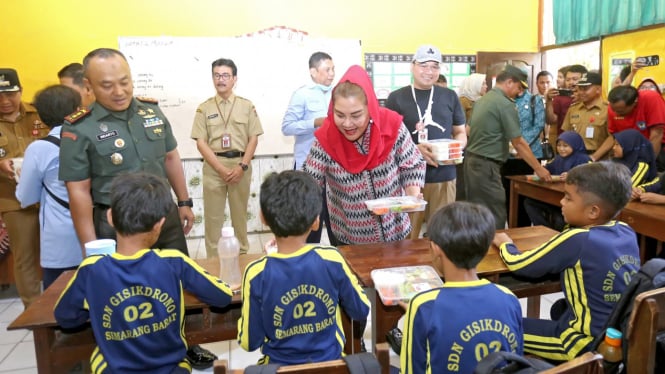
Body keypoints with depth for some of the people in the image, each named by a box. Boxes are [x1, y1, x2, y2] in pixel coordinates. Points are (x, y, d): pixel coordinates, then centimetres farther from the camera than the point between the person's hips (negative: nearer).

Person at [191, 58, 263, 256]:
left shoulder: (247, 106, 4)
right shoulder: (204, 108, 3)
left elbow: (253, 138, 1)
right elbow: (200, 142, -2)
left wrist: (242, 166, -10)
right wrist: (221, 168, -12)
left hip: (240, 165, 0)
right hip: (213, 166, 0)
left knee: (240, 213, 11)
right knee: (213, 215, 6)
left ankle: (242, 253, 27)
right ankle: (213, 257, 18)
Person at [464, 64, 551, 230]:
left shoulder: (483, 99, 14)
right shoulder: (505, 104, -12)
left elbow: (469, 129, 19)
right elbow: (518, 143, -12)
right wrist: (539, 168, -4)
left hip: (471, 159, 9)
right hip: (486, 165, -9)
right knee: (495, 216, -3)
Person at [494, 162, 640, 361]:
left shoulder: (575, 239, -23)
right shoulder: (627, 232, -3)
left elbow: (517, 264, -13)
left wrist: (505, 244, 6)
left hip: (591, 343, -8)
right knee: (560, 308, 34)